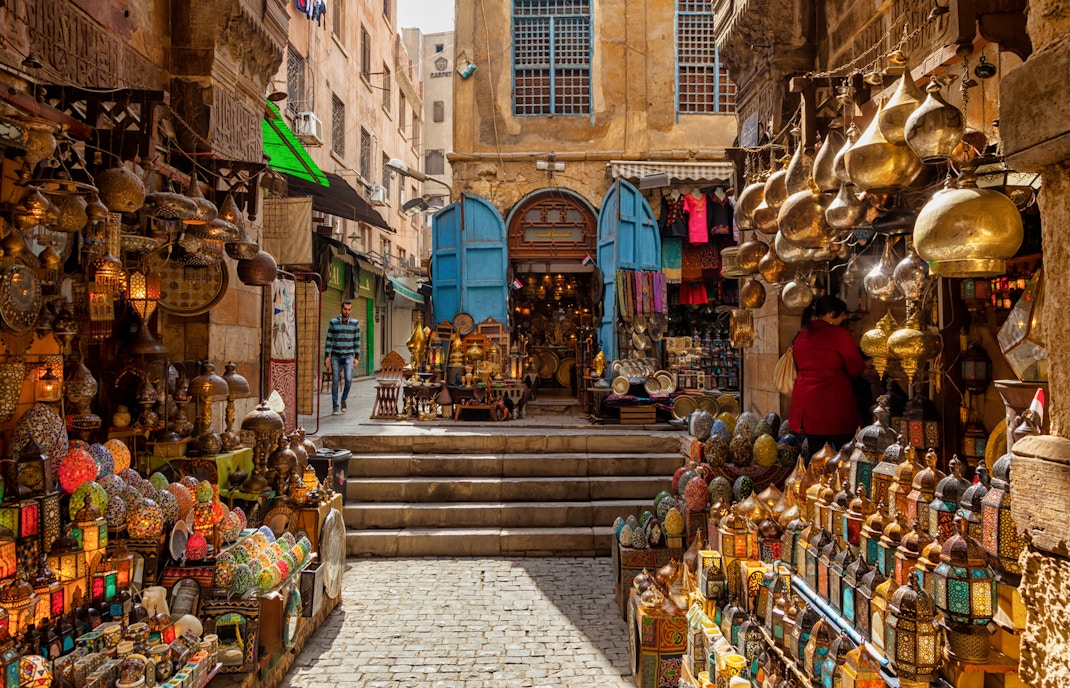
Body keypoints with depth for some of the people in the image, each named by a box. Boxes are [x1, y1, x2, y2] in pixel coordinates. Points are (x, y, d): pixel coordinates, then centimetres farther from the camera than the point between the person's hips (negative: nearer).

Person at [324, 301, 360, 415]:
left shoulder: (355, 323, 2)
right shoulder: (333, 322, 1)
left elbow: (357, 341, 5)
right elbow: (329, 340, 2)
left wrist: (357, 358, 0)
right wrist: (326, 356, -4)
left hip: (348, 356, 0)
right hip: (335, 356, 0)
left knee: (349, 380, -14)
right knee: (335, 381, 1)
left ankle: (344, 400, 12)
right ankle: (335, 407, 8)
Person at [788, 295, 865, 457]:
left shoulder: (801, 336, 9)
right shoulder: (839, 334, -9)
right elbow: (857, 370, -5)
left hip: (805, 404, 6)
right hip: (834, 405, -6)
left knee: (815, 456, 11)